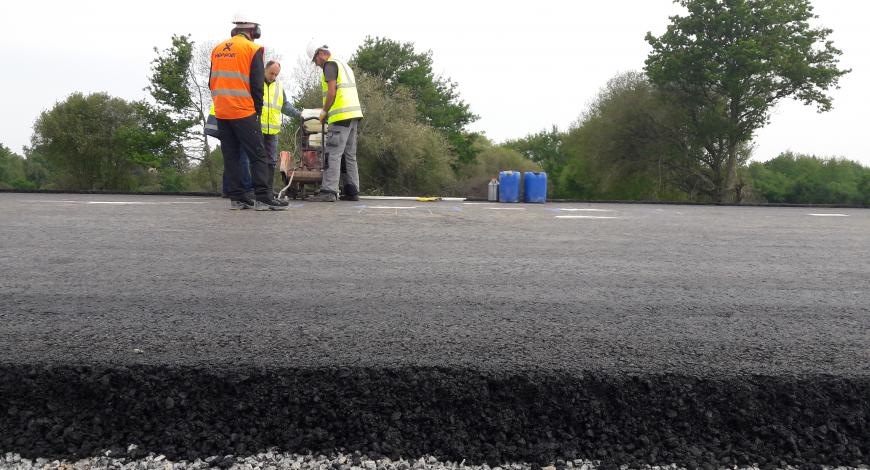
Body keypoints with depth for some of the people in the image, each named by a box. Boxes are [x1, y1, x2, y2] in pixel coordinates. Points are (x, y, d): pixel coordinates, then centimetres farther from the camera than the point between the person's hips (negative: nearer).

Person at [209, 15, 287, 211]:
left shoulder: (218, 49, 14)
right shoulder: (253, 48, -3)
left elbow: (212, 82, 16)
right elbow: (257, 84, -9)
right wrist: (257, 110, 2)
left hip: (221, 112, 6)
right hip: (243, 111, -6)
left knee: (231, 155, 9)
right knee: (258, 155, -4)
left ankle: (236, 198, 8)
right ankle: (263, 198, -11)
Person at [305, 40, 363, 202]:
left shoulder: (330, 64, -3)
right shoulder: (344, 65, 26)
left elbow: (332, 92, -13)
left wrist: (324, 111, -2)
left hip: (341, 116, -9)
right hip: (354, 114, 9)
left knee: (333, 154, -11)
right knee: (350, 155, 10)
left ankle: (328, 192, -14)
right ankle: (352, 192, 11)